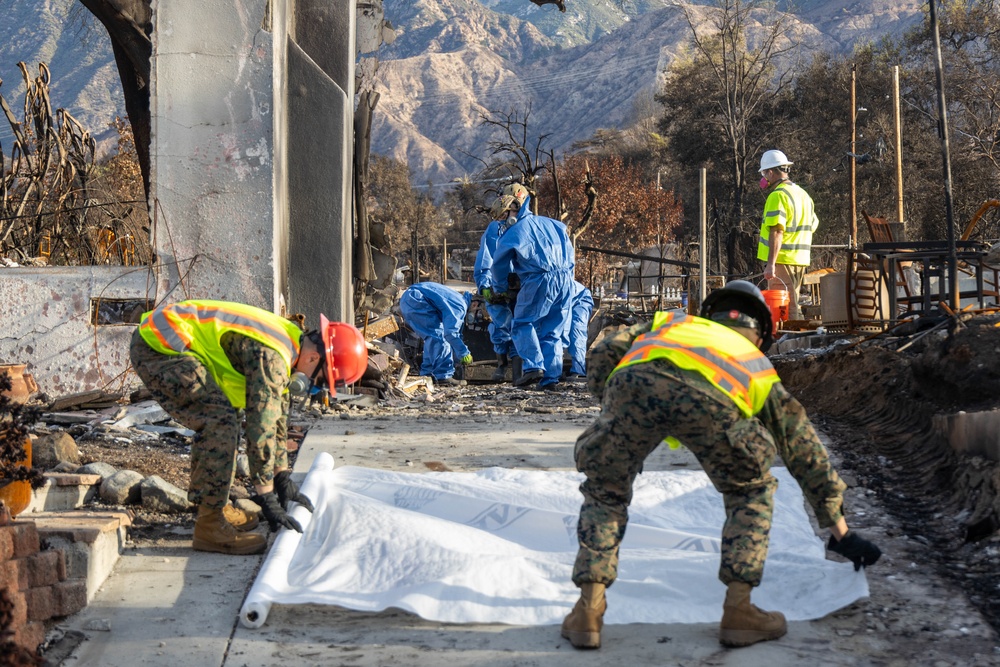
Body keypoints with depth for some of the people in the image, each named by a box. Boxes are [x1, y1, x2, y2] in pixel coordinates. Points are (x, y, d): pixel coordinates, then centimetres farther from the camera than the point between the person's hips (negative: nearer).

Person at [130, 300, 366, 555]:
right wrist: (267, 498, -17)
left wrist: (283, 478, 22)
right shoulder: (271, 356, -20)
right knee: (221, 422, -17)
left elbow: (276, 415, 21)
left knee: (218, 419, 16)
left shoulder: (288, 340, 12)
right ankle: (210, 524, -11)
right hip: (158, 346, -11)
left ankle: (215, 506, 24)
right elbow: (261, 426, -21)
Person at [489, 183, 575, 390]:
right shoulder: (552, 224, 18)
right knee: (553, 331, 11)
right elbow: (569, 255, 23)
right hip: (565, 281, 6)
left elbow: (500, 264, 12)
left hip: (539, 281, -6)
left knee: (522, 324, 9)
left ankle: (533, 366, -9)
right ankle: (551, 378, 6)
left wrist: (500, 289, 29)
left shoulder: (513, 232, 2)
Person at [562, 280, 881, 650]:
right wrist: (841, 532, 55)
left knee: (604, 495, 26)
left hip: (633, 380, 1)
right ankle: (738, 610, 19)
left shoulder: (670, 321, 46)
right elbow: (806, 452, 48)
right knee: (751, 493, 27)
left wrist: (616, 413, 38)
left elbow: (603, 354, 27)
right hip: (709, 397, -1)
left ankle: (588, 611, 16)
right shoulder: (759, 366, 43)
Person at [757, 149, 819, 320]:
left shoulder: (778, 196, -13)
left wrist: (771, 264, -26)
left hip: (782, 261, -9)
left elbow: (777, 231, -22)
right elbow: (813, 225, 24)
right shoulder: (803, 194, 16)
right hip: (801, 261, 9)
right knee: (792, 305, 15)